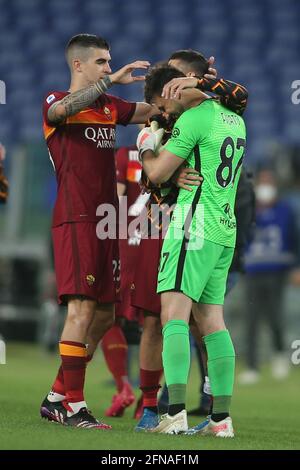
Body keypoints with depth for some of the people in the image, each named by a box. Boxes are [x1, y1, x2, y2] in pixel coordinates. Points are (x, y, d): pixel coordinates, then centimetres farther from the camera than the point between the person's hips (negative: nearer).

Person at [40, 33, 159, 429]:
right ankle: (74, 407, -12)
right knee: (83, 309, -14)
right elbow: (64, 109, -25)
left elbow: (152, 110, 20)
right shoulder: (55, 102, -2)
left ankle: (56, 397, 15)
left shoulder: (110, 106, 19)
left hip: (105, 222, 8)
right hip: (76, 221, -8)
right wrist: (113, 80, -31)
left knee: (104, 315, 8)